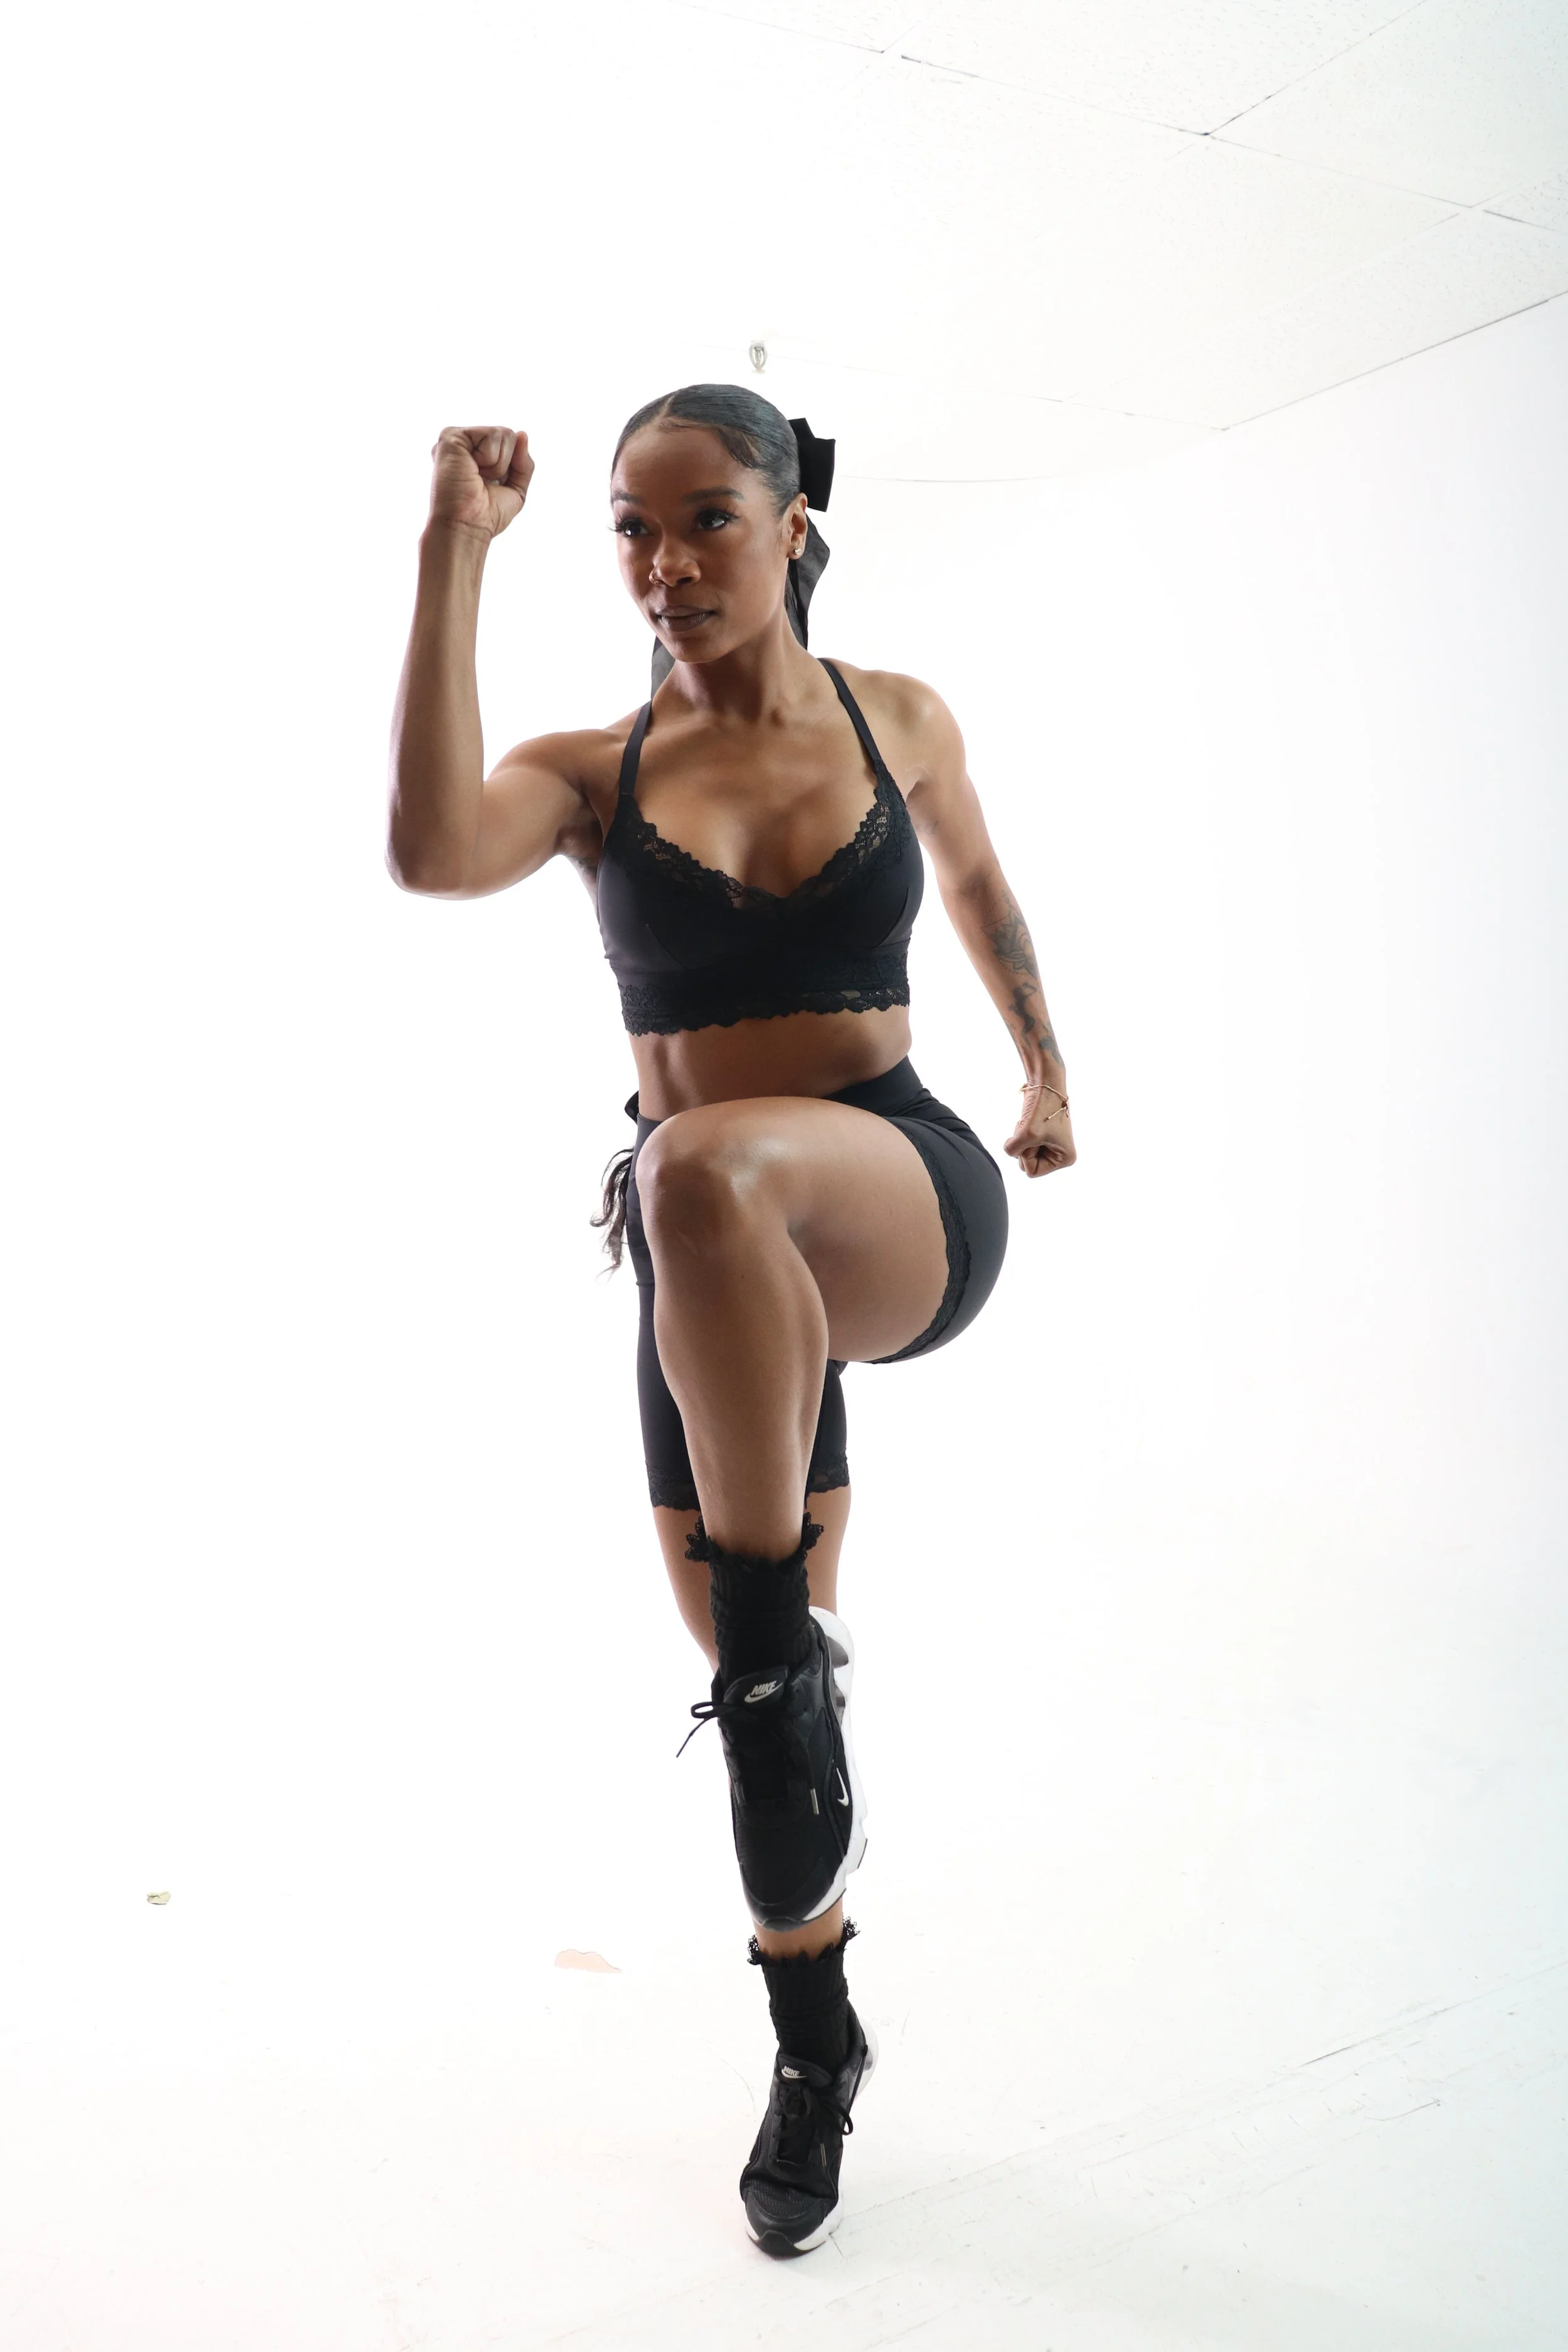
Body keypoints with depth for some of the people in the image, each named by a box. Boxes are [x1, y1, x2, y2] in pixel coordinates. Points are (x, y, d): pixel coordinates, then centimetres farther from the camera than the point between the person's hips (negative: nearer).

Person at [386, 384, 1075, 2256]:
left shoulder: (896, 720, 4)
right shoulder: (597, 771, 1)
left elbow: (975, 883, 24)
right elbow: (431, 853, -21)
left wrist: (1046, 1075, 32)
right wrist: (454, 553, -18)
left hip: (905, 1197, -2)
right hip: (719, 1255, 3)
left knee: (704, 1168, -40)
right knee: (758, 1679, 11)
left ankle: (783, 1654, -25)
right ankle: (814, 2044, 36)